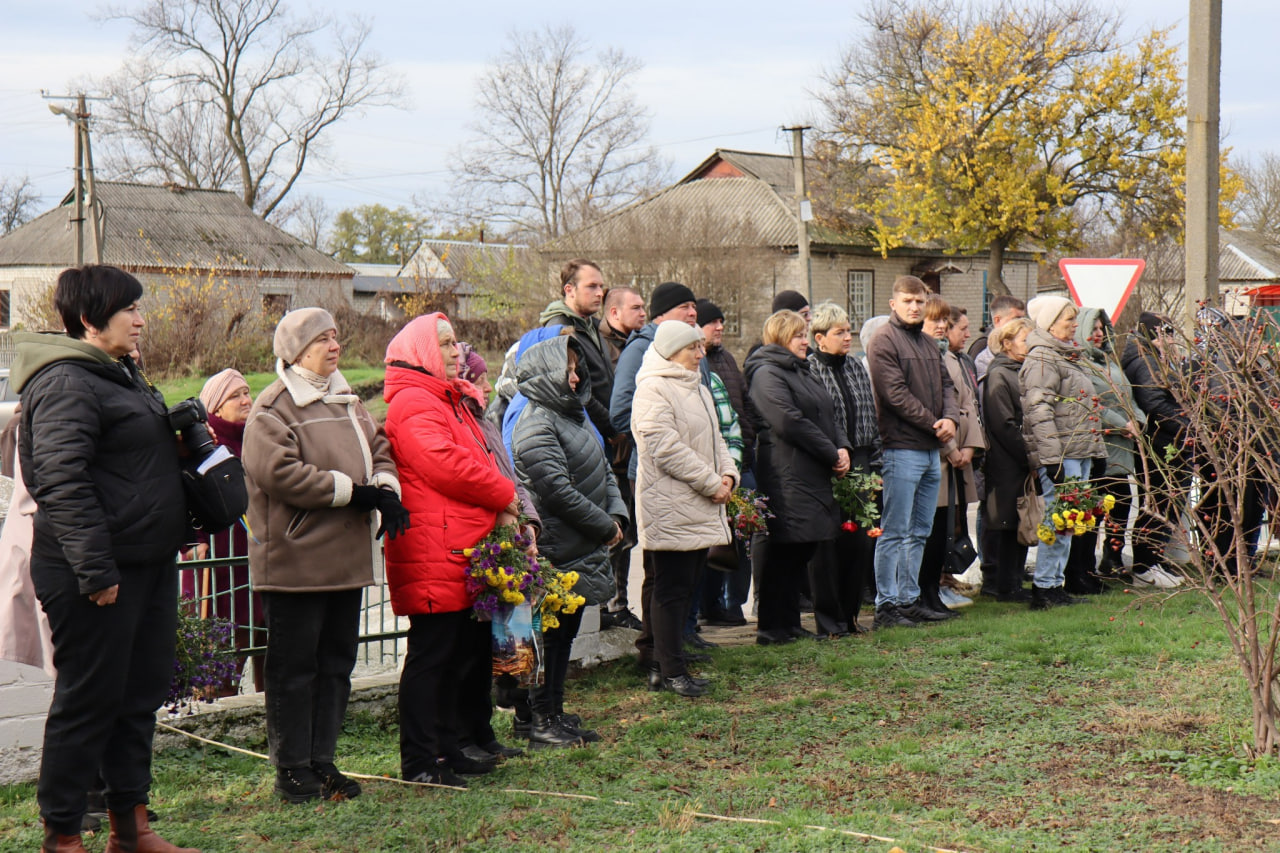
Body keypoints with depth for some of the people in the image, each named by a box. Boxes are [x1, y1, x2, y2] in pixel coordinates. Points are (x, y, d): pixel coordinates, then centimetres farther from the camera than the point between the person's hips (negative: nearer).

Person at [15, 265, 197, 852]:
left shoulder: (120, 374, 17)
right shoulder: (66, 383, -15)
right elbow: (62, 483, -23)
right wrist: (94, 571, -25)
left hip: (148, 564, 10)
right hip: (99, 577, -10)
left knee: (142, 693, 14)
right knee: (89, 701, -2)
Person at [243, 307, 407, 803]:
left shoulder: (347, 401, 17)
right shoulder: (273, 407, -10)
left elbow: (379, 452, 18)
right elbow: (279, 473, -21)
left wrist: (385, 489, -5)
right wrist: (354, 492, -19)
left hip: (347, 556, 8)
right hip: (295, 558, -8)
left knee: (336, 661, 13)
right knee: (294, 666, 0)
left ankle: (322, 762, 23)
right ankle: (291, 771, 9)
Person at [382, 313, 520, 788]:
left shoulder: (449, 401, 23)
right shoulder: (413, 403, -12)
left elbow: (479, 460, 22)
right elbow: (446, 466, -23)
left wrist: (501, 505, 3)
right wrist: (504, 495, -10)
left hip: (466, 557, 11)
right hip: (434, 557, -11)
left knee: (466, 653, 14)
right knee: (431, 656, -6)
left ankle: (449, 748, 24)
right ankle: (419, 763, 1)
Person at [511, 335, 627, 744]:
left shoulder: (573, 415, 15)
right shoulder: (536, 425, -15)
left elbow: (603, 469, 18)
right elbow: (558, 490, -21)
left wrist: (616, 514, 1)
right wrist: (605, 527, -14)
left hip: (582, 550, 9)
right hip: (557, 552, -9)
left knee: (565, 632, 14)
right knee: (551, 635, -3)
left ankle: (555, 714, 22)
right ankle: (540, 721, 5)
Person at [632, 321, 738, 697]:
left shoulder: (697, 389, 18)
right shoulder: (653, 390, -12)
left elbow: (714, 438, 22)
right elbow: (666, 447, -19)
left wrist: (727, 475, 3)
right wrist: (711, 483, -16)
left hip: (700, 509, 9)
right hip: (670, 507, -9)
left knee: (684, 587, 12)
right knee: (671, 589, -5)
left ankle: (659, 663, 21)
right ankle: (671, 670, 0)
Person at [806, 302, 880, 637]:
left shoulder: (856, 367, 14)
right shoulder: (808, 370, -8)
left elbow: (871, 417, 17)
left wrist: (874, 464, 12)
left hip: (859, 464, 6)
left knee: (860, 542, 8)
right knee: (828, 545, -1)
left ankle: (849, 615, 21)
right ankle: (829, 621, 7)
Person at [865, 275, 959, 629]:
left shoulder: (929, 343, 18)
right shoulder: (884, 341, -8)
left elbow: (946, 384, 16)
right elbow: (896, 394, -15)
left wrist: (950, 418, -4)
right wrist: (933, 424, -12)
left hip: (931, 449, 8)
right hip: (902, 449, -8)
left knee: (919, 532, 13)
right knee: (895, 532, -5)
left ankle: (910, 599, 20)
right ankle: (886, 604, 0)